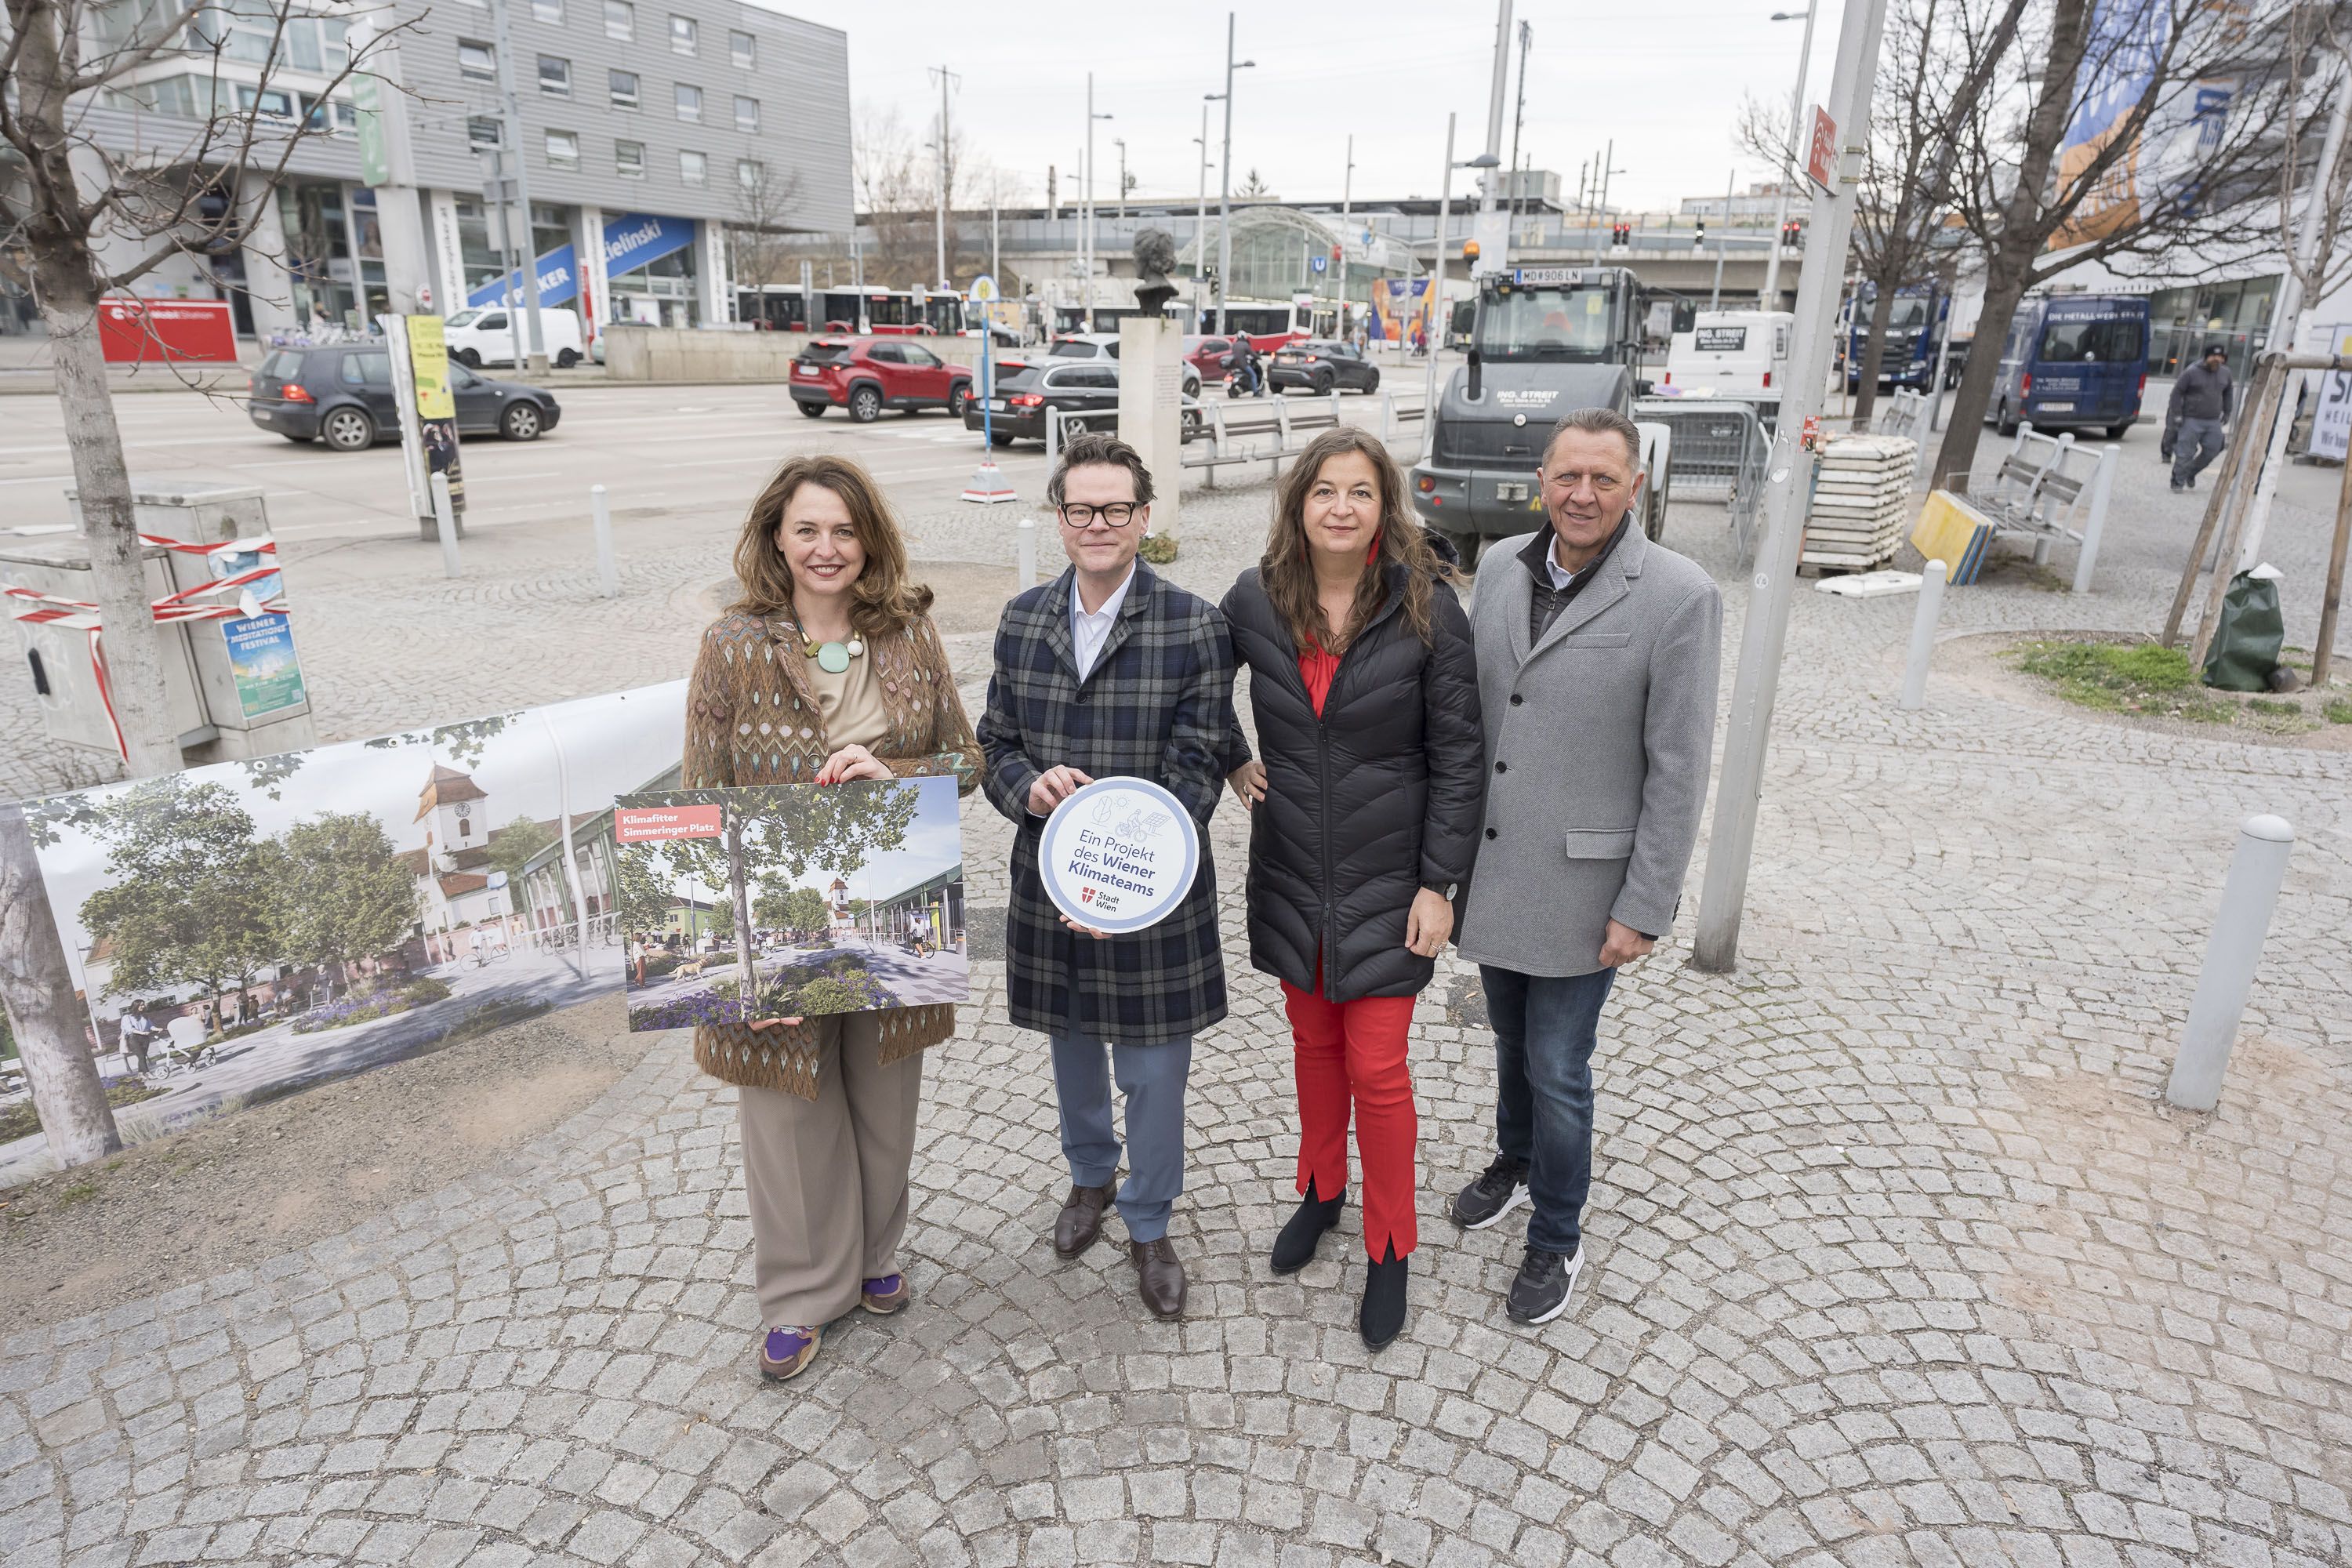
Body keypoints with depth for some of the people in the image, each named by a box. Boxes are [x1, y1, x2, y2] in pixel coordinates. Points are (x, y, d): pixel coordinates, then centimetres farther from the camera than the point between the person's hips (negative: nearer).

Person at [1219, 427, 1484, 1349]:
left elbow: (1457, 755, -9)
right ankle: (1321, 1191, 43)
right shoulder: (1256, 599, -5)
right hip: (1291, 873, 3)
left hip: (1385, 878, -3)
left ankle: (1389, 1249, 24)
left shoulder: (1426, 606, -12)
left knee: (1375, 1067, 3)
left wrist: (1440, 883, -10)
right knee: (1313, 1041, 19)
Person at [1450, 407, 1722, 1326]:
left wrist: (1645, 908, -13)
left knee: (1557, 1070, 6)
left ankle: (1556, 1240, 29)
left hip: (1579, 885, -5)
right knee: (1511, 1038, 23)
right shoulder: (1502, 575, 1)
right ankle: (1515, 1163, 49)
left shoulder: (1678, 598, -14)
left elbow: (1678, 770, -13)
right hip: (1490, 871, 5)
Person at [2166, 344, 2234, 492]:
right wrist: (2177, 414, -12)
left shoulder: (2225, 373, 9)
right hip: (2191, 420, -5)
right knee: (2185, 453, -6)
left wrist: (2227, 412, 19)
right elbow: (2177, 392, -6)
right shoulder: (2191, 372, -8)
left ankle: (2191, 473, 23)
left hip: (2214, 421, 5)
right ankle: (2178, 482, 3)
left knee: (2212, 450, 3)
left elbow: (2227, 393, 22)